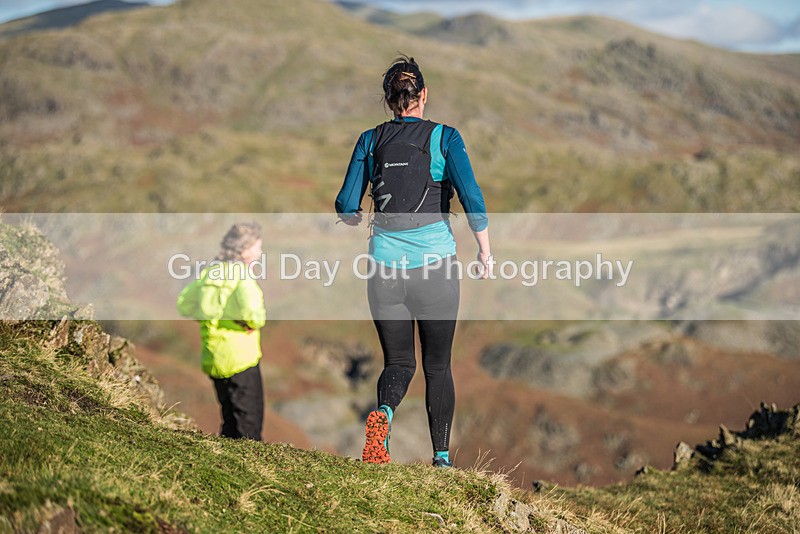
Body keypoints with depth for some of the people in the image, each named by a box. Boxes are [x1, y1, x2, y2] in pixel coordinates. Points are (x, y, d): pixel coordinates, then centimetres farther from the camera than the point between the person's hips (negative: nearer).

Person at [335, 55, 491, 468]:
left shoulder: (370, 141, 4)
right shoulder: (444, 137, -2)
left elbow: (346, 206, 3)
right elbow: (471, 197, -13)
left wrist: (356, 218, 25)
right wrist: (485, 251, -4)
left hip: (386, 264, 2)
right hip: (435, 262, -1)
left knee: (397, 360, 12)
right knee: (437, 365, 13)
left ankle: (383, 412, -21)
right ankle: (441, 457, 13)